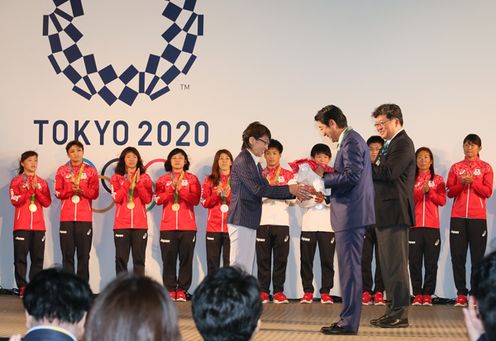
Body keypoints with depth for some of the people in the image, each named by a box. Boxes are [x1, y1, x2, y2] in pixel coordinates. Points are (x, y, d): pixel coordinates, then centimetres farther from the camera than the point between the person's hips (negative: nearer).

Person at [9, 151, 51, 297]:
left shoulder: (42, 182, 13)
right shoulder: (16, 181, 4)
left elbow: (47, 202, 3)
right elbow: (15, 201, -8)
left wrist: (37, 190, -10)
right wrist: (29, 189, -17)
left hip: (38, 225, 3)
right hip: (22, 225, -3)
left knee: (38, 257, 2)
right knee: (21, 256, -5)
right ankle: (22, 287, -2)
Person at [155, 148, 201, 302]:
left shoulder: (192, 179, 9)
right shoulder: (163, 179, 12)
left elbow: (196, 199, -4)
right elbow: (158, 199, -1)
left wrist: (181, 189, -13)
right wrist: (172, 189, -12)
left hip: (187, 226, -1)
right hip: (168, 226, 1)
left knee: (186, 259, -2)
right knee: (168, 259, -1)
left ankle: (182, 291, 4)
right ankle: (170, 290, 5)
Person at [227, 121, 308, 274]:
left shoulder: (255, 163, 17)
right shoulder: (243, 160, -11)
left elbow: (266, 189, 17)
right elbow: (257, 189, -18)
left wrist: (294, 193, 6)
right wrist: (289, 189, -16)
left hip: (250, 222, 10)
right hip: (241, 221, -10)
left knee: (246, 268, 9)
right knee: (239, 266, -10)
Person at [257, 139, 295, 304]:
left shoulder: (288, 175, 11)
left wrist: (277, 187, -11)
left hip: (281, 222, 0)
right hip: (262, 221, 0)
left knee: (281, 257, 0)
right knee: (263, 258, 0)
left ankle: (279, 291, 6)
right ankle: (263, 291, 5)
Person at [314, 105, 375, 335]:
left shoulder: (351, 142, -14)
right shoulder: (350, 140, 18)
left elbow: (352, 176, -22)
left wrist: (322, 178, -14)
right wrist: (327, 174, 12)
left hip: (351, 215, -11)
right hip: (351, 215, 11)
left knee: (349, 268, -6)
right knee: (350, 267, 13)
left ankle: (349, 323, -2)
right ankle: (348, 320, 19)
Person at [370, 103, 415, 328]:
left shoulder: (402, 143, -11)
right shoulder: (391, 144, 21)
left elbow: (388, 172, -23)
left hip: (394, 212, -11)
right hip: (386, 213, 11)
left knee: (396, 263, -7)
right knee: (388, 264, 14)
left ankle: (400, 314, -3)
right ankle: (393, 310, 21)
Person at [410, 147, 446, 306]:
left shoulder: (438, 180, 12)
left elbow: (442, 200, 2)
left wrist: (429, 191, -12)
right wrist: (421, 191, -13)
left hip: (432, 226, 0)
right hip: (414, 226, 0)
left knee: (431, 262, -2)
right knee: (414, 262, -3)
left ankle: (427, 294, 3)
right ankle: (417, 294, 2)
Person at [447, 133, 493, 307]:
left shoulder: (485, 168, 8)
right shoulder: (456, 167, 13)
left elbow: (488, 192, 0)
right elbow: (450, 192, 8)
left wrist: (473, 182, -14)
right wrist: (462, 183, -9)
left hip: (477, 217, -2)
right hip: (458, 217, 2)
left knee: (477, 256, -4)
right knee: (457, 255, -2)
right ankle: (461, 294, 2)